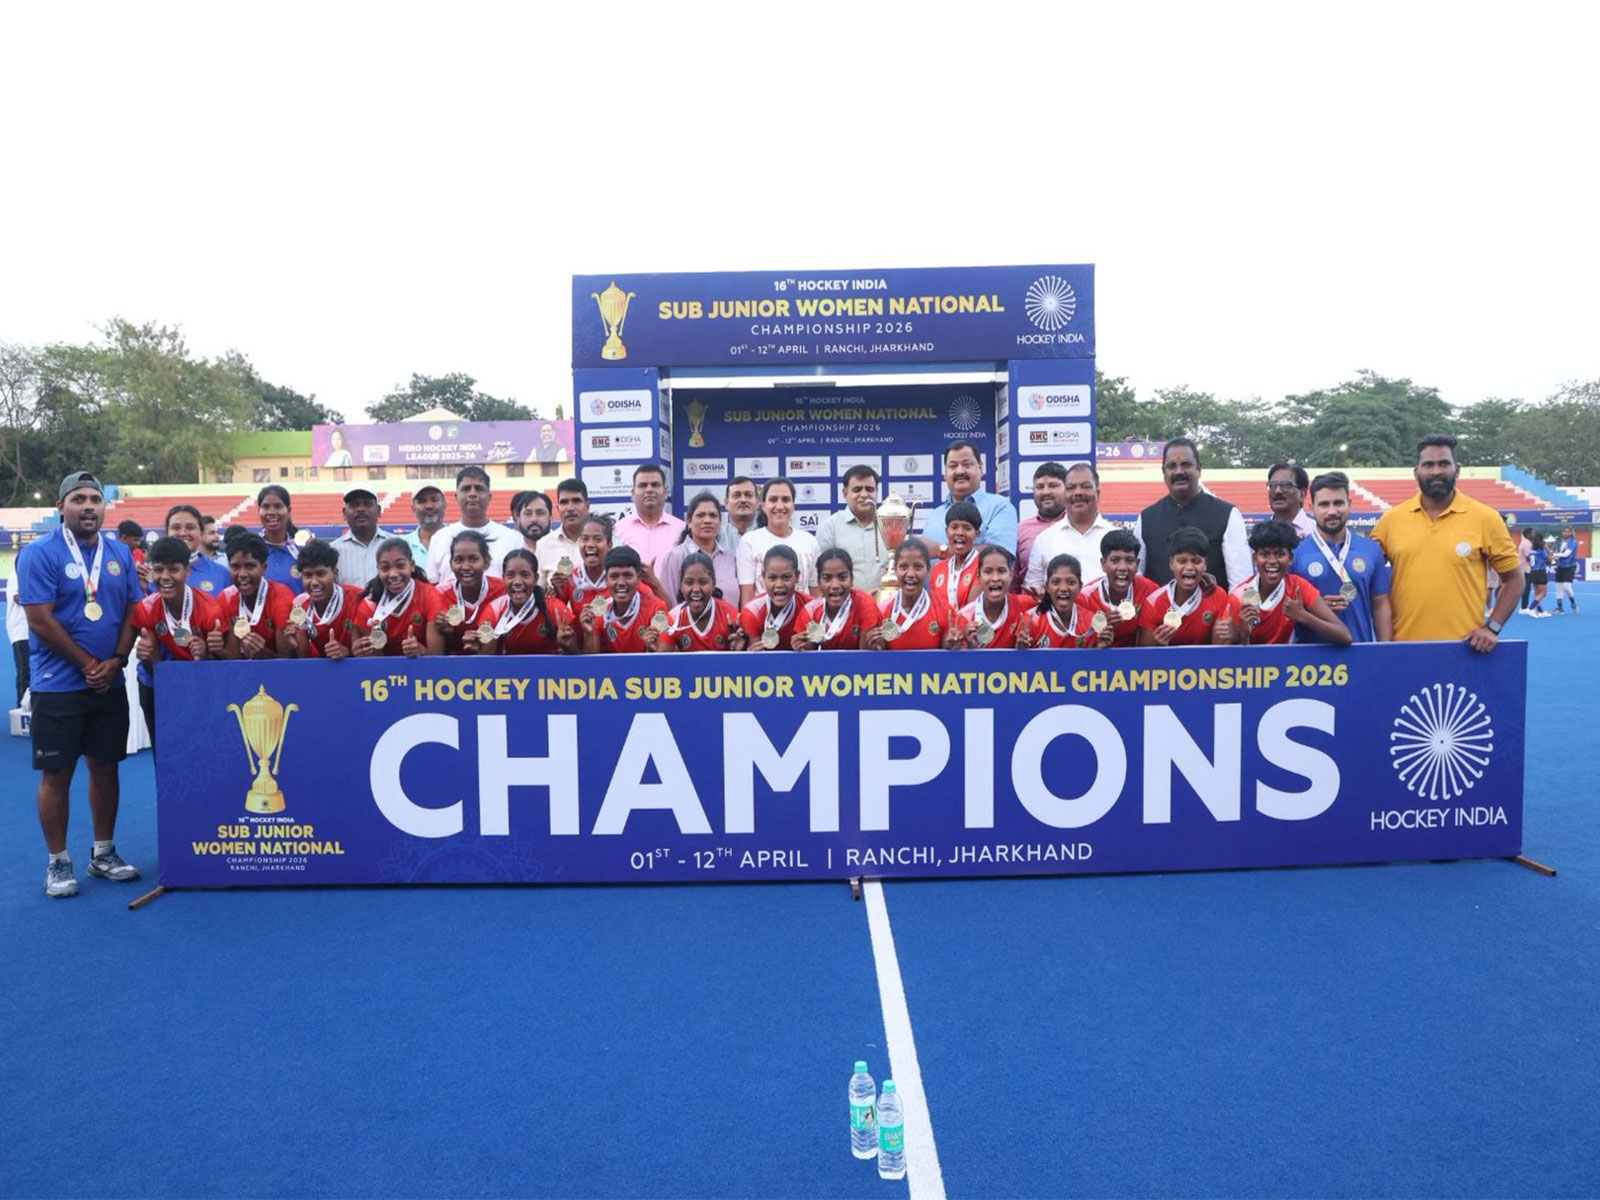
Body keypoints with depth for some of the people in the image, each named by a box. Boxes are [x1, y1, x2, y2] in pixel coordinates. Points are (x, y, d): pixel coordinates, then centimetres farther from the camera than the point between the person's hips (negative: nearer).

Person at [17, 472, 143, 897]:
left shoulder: (119, 553, 7)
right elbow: (40, 621, -12)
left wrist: (116, 662, -7)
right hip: (58, 684, -4)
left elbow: (132, 612, 8)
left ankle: (103, 853, 24)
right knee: (57, 773, 2)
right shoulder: (39, 553, -7)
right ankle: (58, 862, 14)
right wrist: (89, 665, -11)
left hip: (110, 683, 4)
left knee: (106, 766, 11)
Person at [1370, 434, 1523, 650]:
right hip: (1404, 644, 1)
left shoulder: (1485, 518, 0)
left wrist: (1492, 628, -4)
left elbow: (1514, 579, 7)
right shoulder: (1391, 519, 2)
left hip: (1464, 647, -1)